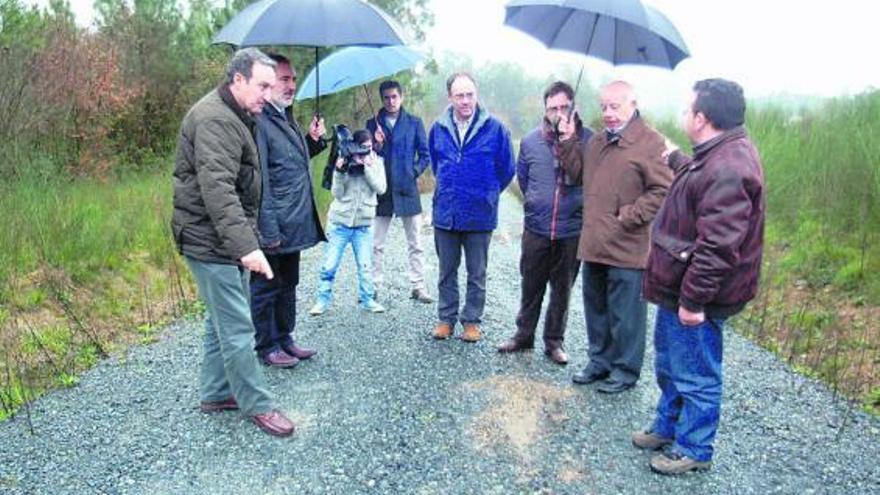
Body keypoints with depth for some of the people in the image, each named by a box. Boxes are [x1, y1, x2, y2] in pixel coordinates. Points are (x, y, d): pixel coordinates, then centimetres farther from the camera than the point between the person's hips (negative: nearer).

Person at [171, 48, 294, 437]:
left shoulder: (233, 116, 16)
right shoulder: (215, 120, -19)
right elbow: (217, 189, -30)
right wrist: (246, 245, -37)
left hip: (225, 239, 11)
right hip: (212, 242, -11)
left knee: (221, 320, 19)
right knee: (237, 328, -2)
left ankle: (215, 393, 32)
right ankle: (258, 405, 9)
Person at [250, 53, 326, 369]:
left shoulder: (287, 118, 13)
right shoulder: (259, 121, -17)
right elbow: (259, 181, -21)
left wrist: (313, 140, 10)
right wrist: (268, 231, -22)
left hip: (294, 225, 10)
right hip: (274, 229, -9)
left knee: (288, 285, 19)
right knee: (265, 288, 6)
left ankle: (284, 339, 33)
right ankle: (266, 347, 19)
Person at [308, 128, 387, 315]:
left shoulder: (376, 162, -1)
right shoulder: (343, 162, -4)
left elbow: (381, 188, -13)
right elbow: (337, 194, -7)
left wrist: (368, 166, -19)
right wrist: (340, 172, -21)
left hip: (364, 224, 1)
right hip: (339, 222, 0)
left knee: (365, 266, 6)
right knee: (329, 265, 3)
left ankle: (367, 299, 22)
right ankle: (323, 300, 16)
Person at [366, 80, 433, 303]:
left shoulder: (414, 123, 4)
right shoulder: (373, 123, 7)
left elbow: (425, 155, 7)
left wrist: (414, 172, -4)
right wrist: (377, 146, -13)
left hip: (407, 190, -1)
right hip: (382, 190, 1)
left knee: (415, 243, 4)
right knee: (376, 244, 5)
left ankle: (418, 286, 12)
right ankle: (373, 286, 15)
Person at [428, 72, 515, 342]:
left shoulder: (495, 128, -9)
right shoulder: (438, 128, 2)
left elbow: (506, 169, 2)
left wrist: (486, 195, 9)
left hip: (480, 215, -3)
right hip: (445, 214, 3)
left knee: (476, 274, 10)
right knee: (447, 272, 14)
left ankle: (472, 320, 24)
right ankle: (446, 318, 28)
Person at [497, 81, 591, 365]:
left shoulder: (588, 139, -9)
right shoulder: (530, 141, 1)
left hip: (571, 231, -2)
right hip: (536, 229, 2)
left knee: (562, 290, 12)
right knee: (531, 287, 15)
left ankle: (554, 341, 26)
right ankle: (524, 335, 31)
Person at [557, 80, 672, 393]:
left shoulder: (651, 143, -11)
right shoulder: (597, 141, 15)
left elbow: (662, 190, -15)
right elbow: (579, 173, 19)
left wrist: (630, 216, -17)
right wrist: (568, 142, 8)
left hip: (626, 248, -8)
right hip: (593, 246, 8)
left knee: (625, 314, 5)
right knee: (596, 307, 18)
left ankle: (626, 370, 21)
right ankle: (600, 361, 34)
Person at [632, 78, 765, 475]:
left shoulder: (727, 170, -27)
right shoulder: (720, 154, 7)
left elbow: (717, 246, -30)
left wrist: (693, 299, -27)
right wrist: (675, 158, 45)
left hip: (694, 297, -11)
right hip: (677, 288, 11)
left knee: (695, 376, 7)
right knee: (669, 365, 24)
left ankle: (693, 449, 24)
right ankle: (667, 426, 42)